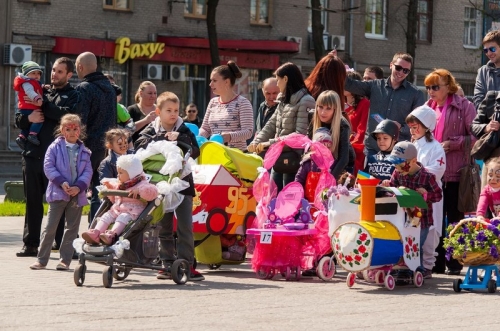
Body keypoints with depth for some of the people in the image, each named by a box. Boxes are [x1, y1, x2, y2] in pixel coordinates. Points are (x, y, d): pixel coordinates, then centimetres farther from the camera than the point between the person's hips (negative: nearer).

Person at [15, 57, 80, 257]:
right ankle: (31, 244, 13)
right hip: (33, 155, 5)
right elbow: (19, 120, 15)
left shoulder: (73, 96, 5)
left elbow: (68, 115, -16)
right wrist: (29, 118, -7)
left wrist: (43, 105, -12)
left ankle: (63, 244, 2)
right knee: (32, 202, 8)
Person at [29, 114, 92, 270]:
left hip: (77, 194, 3)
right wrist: (61, 182, -18)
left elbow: (88, 171, 3)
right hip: (58, 193, -3)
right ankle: (42, 259, 3)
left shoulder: (84, 151, 8)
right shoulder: (55, 147, -2)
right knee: (50, 227, -2)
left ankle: (65, 260, 12)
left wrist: (79, 187, -13)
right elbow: (48, 167, -8)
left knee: (72, 228, 6)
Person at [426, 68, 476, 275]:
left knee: (454, 219, 2)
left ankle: (454, 263, 8)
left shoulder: (464, 107, -3)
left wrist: (451, 144, -16)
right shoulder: (428, 108, 13)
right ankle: (437, 262, 13)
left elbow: (474, 136, -8)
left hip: (455, 172, -5)